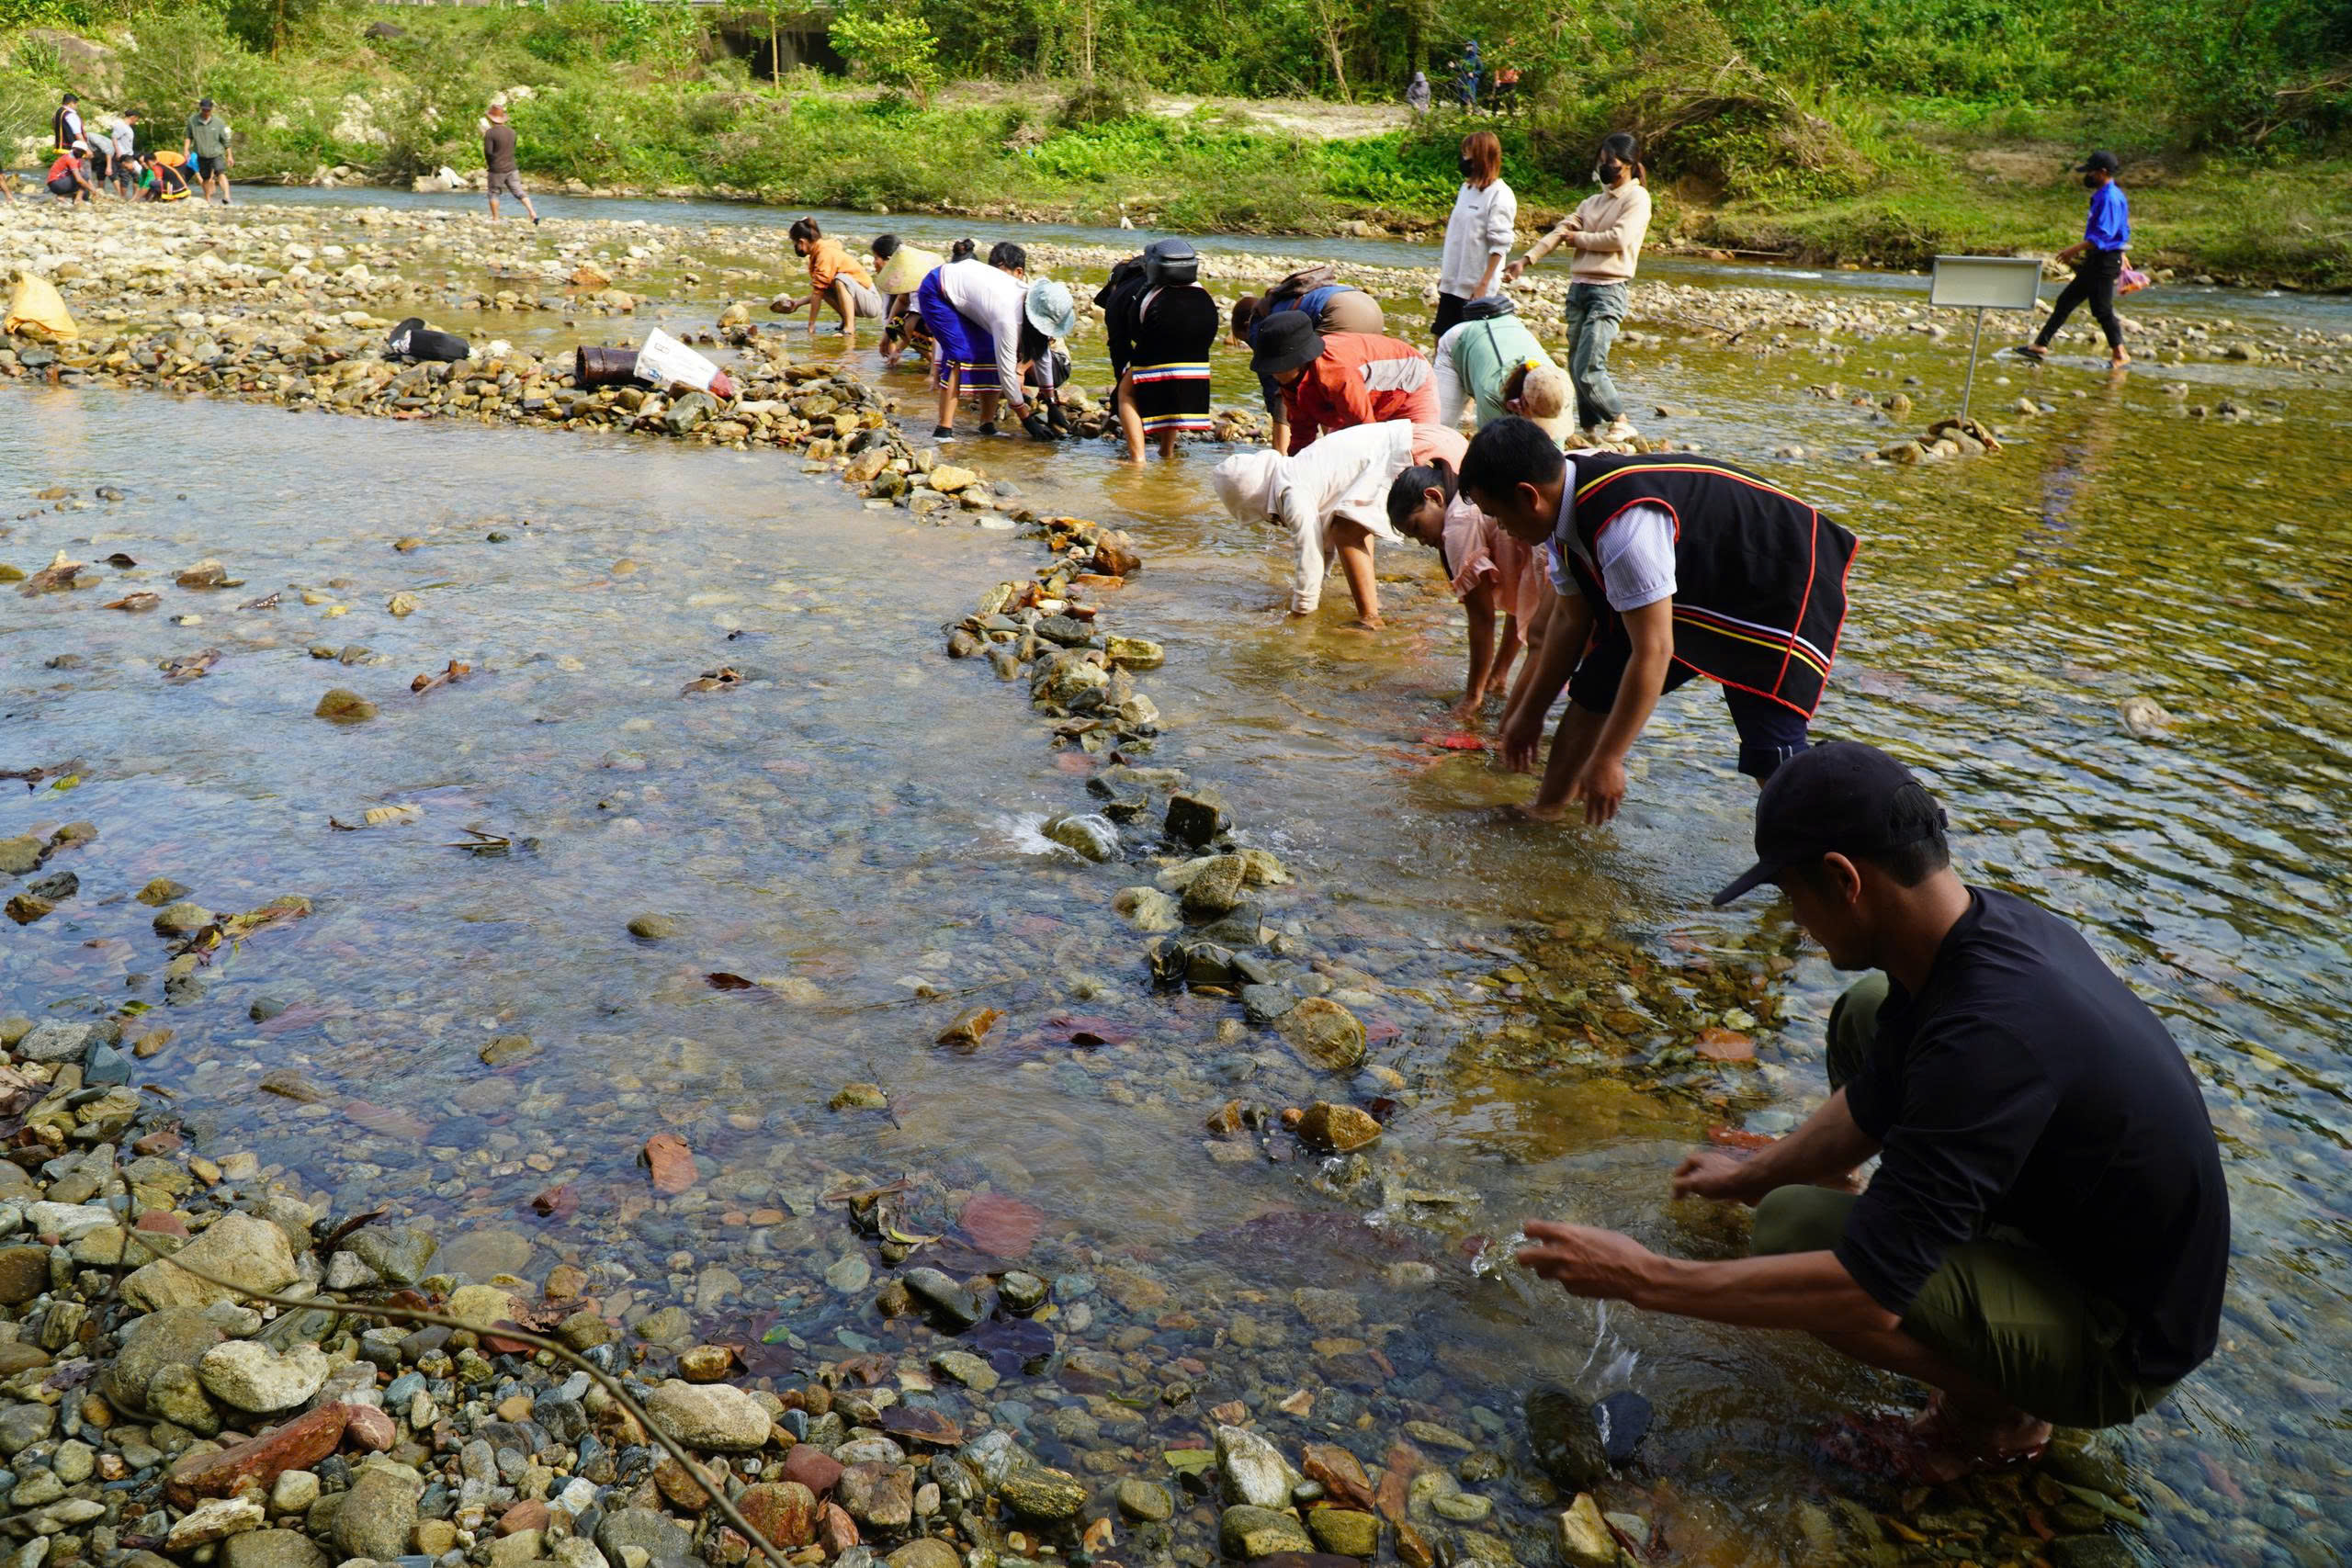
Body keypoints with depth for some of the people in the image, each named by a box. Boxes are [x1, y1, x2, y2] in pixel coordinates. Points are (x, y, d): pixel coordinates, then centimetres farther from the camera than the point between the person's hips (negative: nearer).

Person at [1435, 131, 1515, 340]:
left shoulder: (1500, 195, -12)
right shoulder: (1466, 188, 11)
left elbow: (1499, 246, -16)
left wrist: (1484, 284, -19)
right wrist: (1444, 273, 16)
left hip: (1475, 288, -8)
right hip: (1452, 283, 8)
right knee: (1441, 335, 11)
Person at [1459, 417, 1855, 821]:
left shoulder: (1624, 526, -38)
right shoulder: (1565, 505, -9)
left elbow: (1653, 651, -35)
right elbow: (1569, 619, 4)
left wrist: (1607, 759, -28)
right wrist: (1530, 714, 12)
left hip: (1779, 582, -9)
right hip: (1694, 587, 9)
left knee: (1770, 746, -19)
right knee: (1596, 686, 6)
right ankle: (1545, 813, 17)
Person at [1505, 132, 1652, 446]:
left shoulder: (1637, 198, -1)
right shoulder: (1593, 202, 21)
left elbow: (1619, 239, -14)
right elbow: (1560, 232, 12)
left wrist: (1579, 238, -1)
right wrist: (1526, 260, -1)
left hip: (1609, 290, -8)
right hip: (1579, 287, 8)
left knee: (1588, 369, -16)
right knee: (1576, 366, 6)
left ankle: (1621, 425, -1)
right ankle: (1590, 429, 15)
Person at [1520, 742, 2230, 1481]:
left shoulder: (1987, 1034, -36)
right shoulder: (1986, 921, -8)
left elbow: (1867, 1297, -33)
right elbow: (1873, 1105, 11)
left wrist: (1643, 1279, -25)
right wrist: (1749, 1175, 24)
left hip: (2121, 1343, -8)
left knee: (1794, 1227, -26)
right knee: (1867, 1013, 9)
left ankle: (1999, 1410, -2)